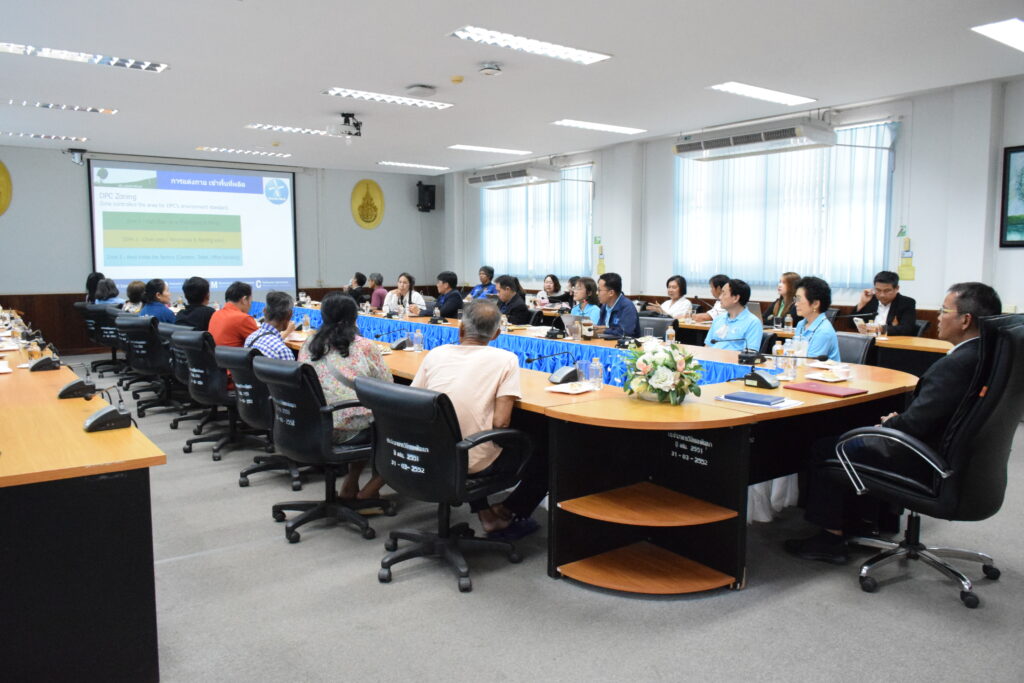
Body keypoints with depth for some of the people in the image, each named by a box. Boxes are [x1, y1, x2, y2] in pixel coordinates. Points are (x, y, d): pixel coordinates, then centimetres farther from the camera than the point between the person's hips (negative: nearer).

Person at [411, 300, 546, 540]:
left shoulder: (436, 353, 1)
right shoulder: (505, 359, -10)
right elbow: (500, 423, -16)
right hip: (475, 464, -4)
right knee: (543, 449, 18)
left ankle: (485, 514, 31)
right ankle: (507, 513, 18)